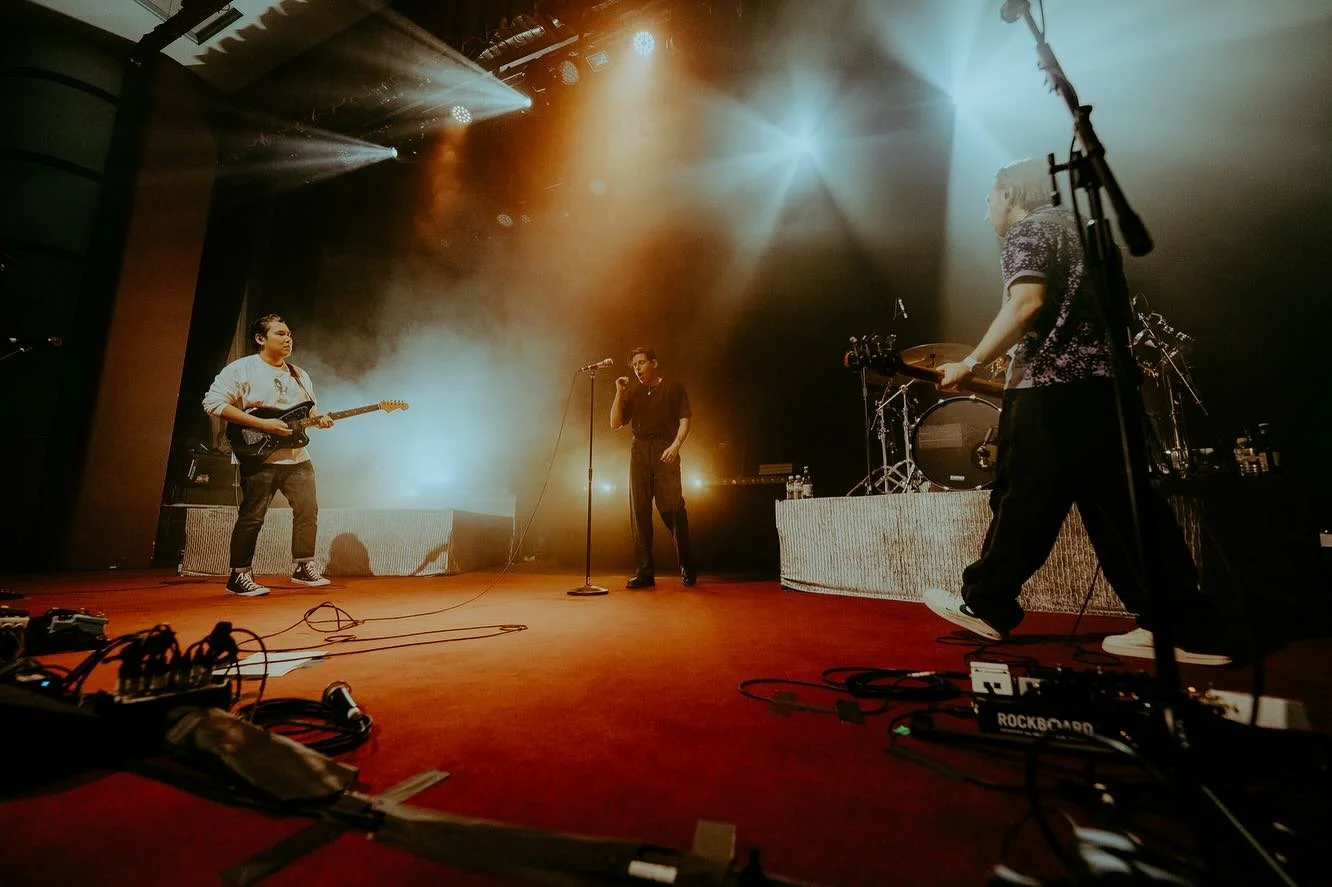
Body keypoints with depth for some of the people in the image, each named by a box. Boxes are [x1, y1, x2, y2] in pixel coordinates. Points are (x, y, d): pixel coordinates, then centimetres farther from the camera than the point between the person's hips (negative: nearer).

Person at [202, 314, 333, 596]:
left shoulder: (300, 374, 15)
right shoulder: (241, 369, -5)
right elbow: (213, 403, -13)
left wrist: (319, 419, -1)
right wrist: (263, 424, -19)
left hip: (298, 457, 6)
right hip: (259, 457, -6)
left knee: (308, 511, 5)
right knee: (251, 517, -1)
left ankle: (303, 567, 18)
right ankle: (239, 576, 14)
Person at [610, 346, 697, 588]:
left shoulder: (674, 389, 10)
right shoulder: (632, 393, 20)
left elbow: (684, 420, 0)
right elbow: (615, 423, 14)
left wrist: (676, 445, -16)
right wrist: (619, 393, 5)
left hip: (664, 451, -4)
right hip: (639, 452, 4)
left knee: (672, 509, -8)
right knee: (639, 512, -1)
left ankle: (687, 568, 7)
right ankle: (645, 572, 3)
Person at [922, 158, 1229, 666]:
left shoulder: (1025, 231, -2)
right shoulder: (1078, 226, 26)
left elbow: (1027, 304, -19)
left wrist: (970, 365, -16)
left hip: (1053, 387, -9)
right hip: (1107, 381, 9)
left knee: (1024, 502, -1)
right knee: (1123, 505, 8)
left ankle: (984, 605, 12)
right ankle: (1187, 630, 10)